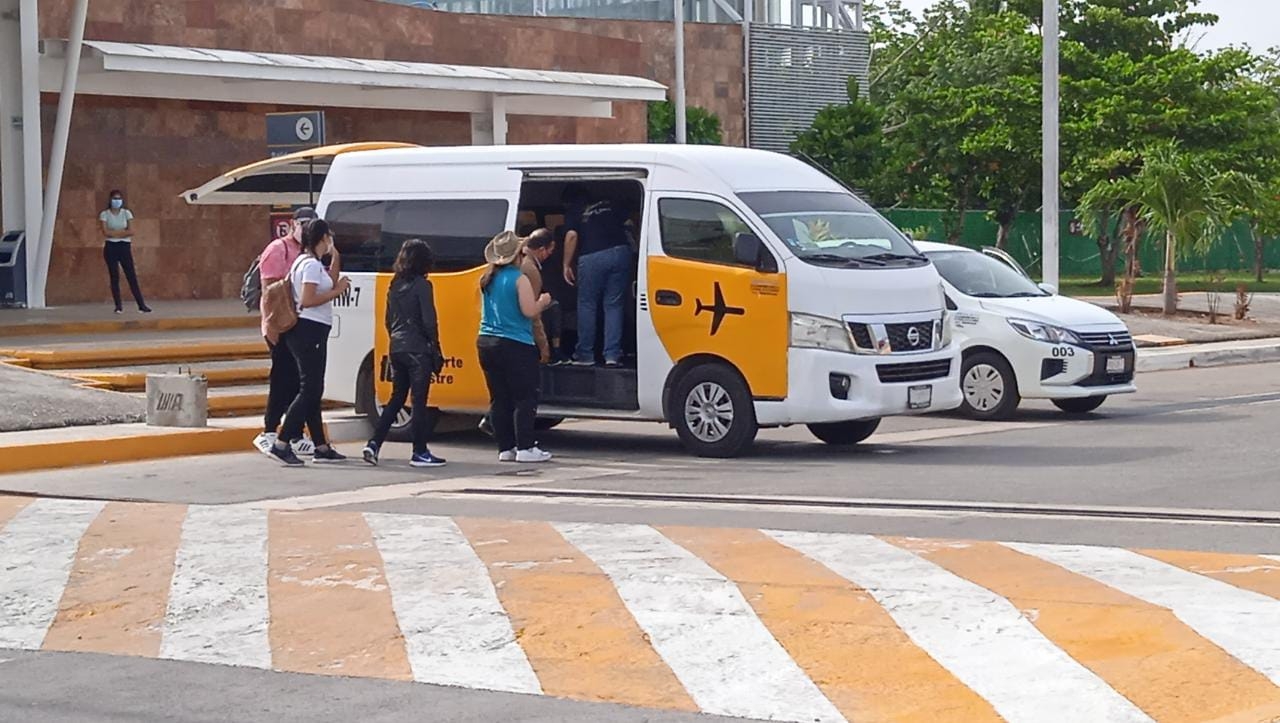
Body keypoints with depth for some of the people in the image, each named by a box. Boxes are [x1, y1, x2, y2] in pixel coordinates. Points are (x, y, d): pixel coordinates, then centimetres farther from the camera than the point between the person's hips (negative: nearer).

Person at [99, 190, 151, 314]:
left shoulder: (126, 213, 6)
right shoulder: (105, 214, 2)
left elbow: (131, 231, -5)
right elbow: (106, 233, -10)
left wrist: (114, 233, -9)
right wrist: (123, 232, -8)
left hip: (125, 247, 0)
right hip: (111, 247, 0)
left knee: (132, 276, -4)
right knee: (114, 277, 0)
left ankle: (141, 305, -5)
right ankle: (118, 306, 5)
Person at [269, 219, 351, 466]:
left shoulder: (304, 261, 18)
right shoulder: (312, 265, -13)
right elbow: (307, 300, -21)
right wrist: (337, 291, -13)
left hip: (310, 332, 11)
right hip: (310, 330, -11)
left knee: (313, 391, 12)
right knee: (309, 390, -10)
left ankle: (321, 447, 16)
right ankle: (281, 444, -12)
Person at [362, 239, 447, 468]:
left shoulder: (395, 286, 10)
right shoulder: (421, 285, -11)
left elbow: (389, 320, 15)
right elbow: (429, 321, -13)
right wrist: (436, 351, -6)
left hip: (397, 350, 7)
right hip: (418, 350, -7)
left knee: (396, 398, 14)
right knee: (419, 401, -2)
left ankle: (374, 443, 6)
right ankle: (419, 453, 0)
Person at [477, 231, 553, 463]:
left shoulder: (487, 280, 11)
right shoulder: (519, 279, -11)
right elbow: (529, 311, -17)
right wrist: (543, 302, 3)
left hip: (486, 343, 7)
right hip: (515, 345, -7)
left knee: (499, 399, 8)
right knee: (525, 398, -2)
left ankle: (505, 448, 10)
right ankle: (525, 448, -6)